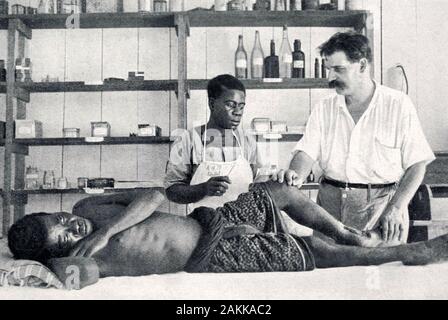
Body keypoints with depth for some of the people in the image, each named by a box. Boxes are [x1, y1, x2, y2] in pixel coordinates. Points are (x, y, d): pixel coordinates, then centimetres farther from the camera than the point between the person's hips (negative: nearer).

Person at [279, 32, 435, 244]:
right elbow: (307, 152, 0)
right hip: (331, 206, 3)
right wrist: (296, 176, -23)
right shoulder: (323, 109, 9)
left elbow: (416, 164, -3)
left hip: (381, 204, -2)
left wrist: (395, 209, -14)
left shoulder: (398, 105, -1)